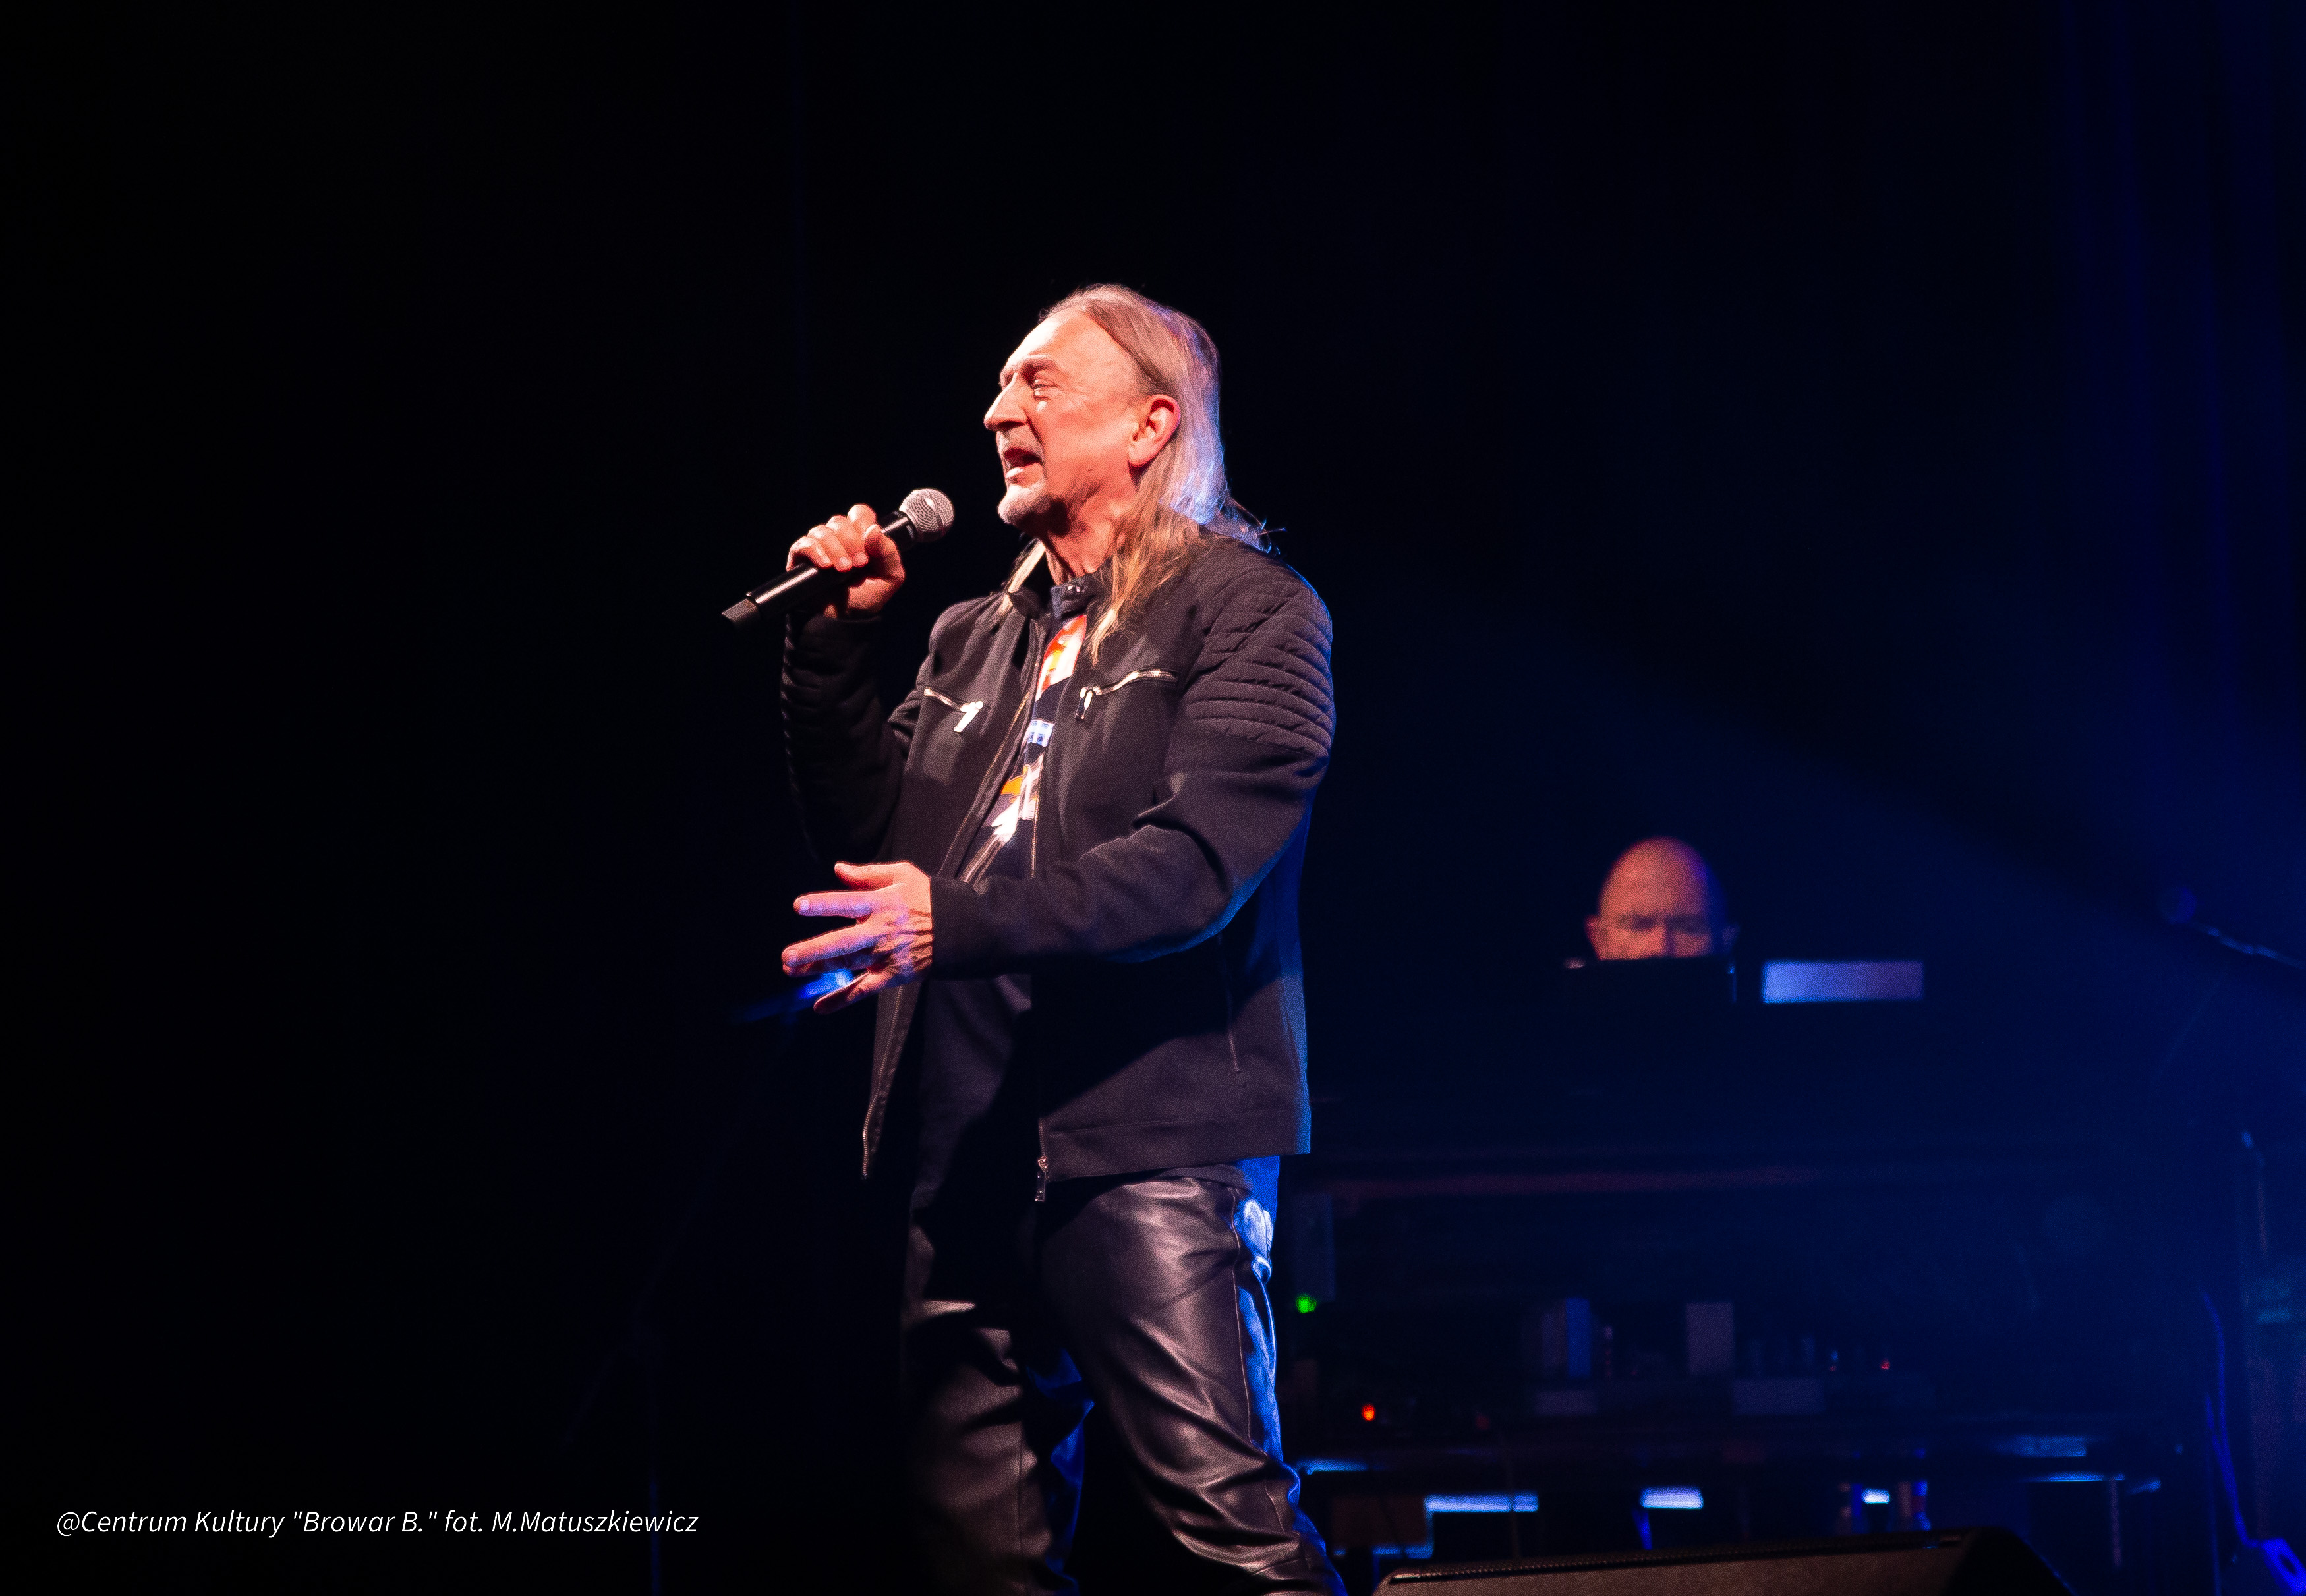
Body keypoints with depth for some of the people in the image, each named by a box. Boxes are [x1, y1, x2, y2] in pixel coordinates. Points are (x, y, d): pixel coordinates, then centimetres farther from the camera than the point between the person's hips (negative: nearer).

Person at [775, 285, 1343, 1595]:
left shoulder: (1249, 610, -1)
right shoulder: (975, 640, 21)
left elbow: (1199, 860, -15)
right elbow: (871, 835, 16)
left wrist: (957, 921, -25)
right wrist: (837, 644, 7)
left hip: (1150, 1137, -7)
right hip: (972, 1142, 7)